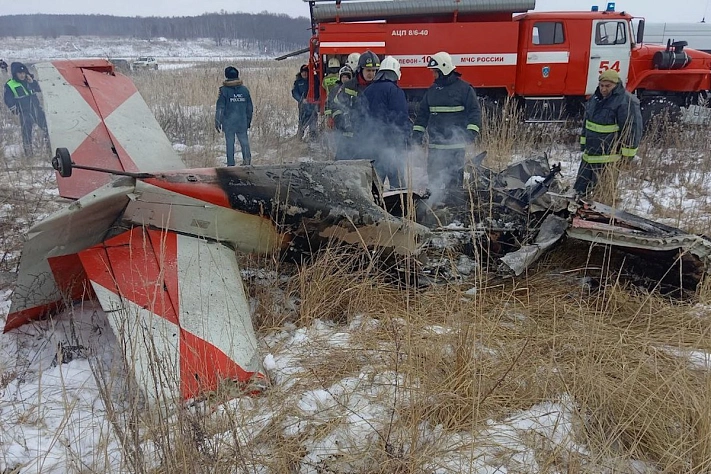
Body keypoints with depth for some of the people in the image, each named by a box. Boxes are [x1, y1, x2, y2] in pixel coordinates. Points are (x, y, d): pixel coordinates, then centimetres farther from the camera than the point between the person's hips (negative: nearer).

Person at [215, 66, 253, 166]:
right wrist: (248, 120, 20)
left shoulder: (224, 90, -6)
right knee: (244, 141, 8)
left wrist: (217, 122, -2)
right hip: (242, 122, 2)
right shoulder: (244, 89, 5)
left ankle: (231, 164, 6)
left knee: (230, 143, 4)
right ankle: (247, 156, -14)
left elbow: (220, 107, -7)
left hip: (229, 122, -2)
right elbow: (250, 108, 10)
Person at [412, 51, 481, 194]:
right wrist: (417, 131, 12)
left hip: (456, 146, -5)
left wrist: (472, 130, -16)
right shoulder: (431, 90, 15)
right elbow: (423, 112, 21)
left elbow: (474, 111, -5)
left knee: (454, 178, -3)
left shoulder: (464, 88, -2)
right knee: (433, 177, 6)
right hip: (435, 146, 5)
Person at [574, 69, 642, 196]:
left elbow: (633, 128, -16)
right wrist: (583, 142, 23)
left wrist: (628, 154, -15)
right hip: (590, 154, 8)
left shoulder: (626, 102, -15)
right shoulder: (595, 98, 11)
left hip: (610, 156, -8)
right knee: (580, 187, 16)